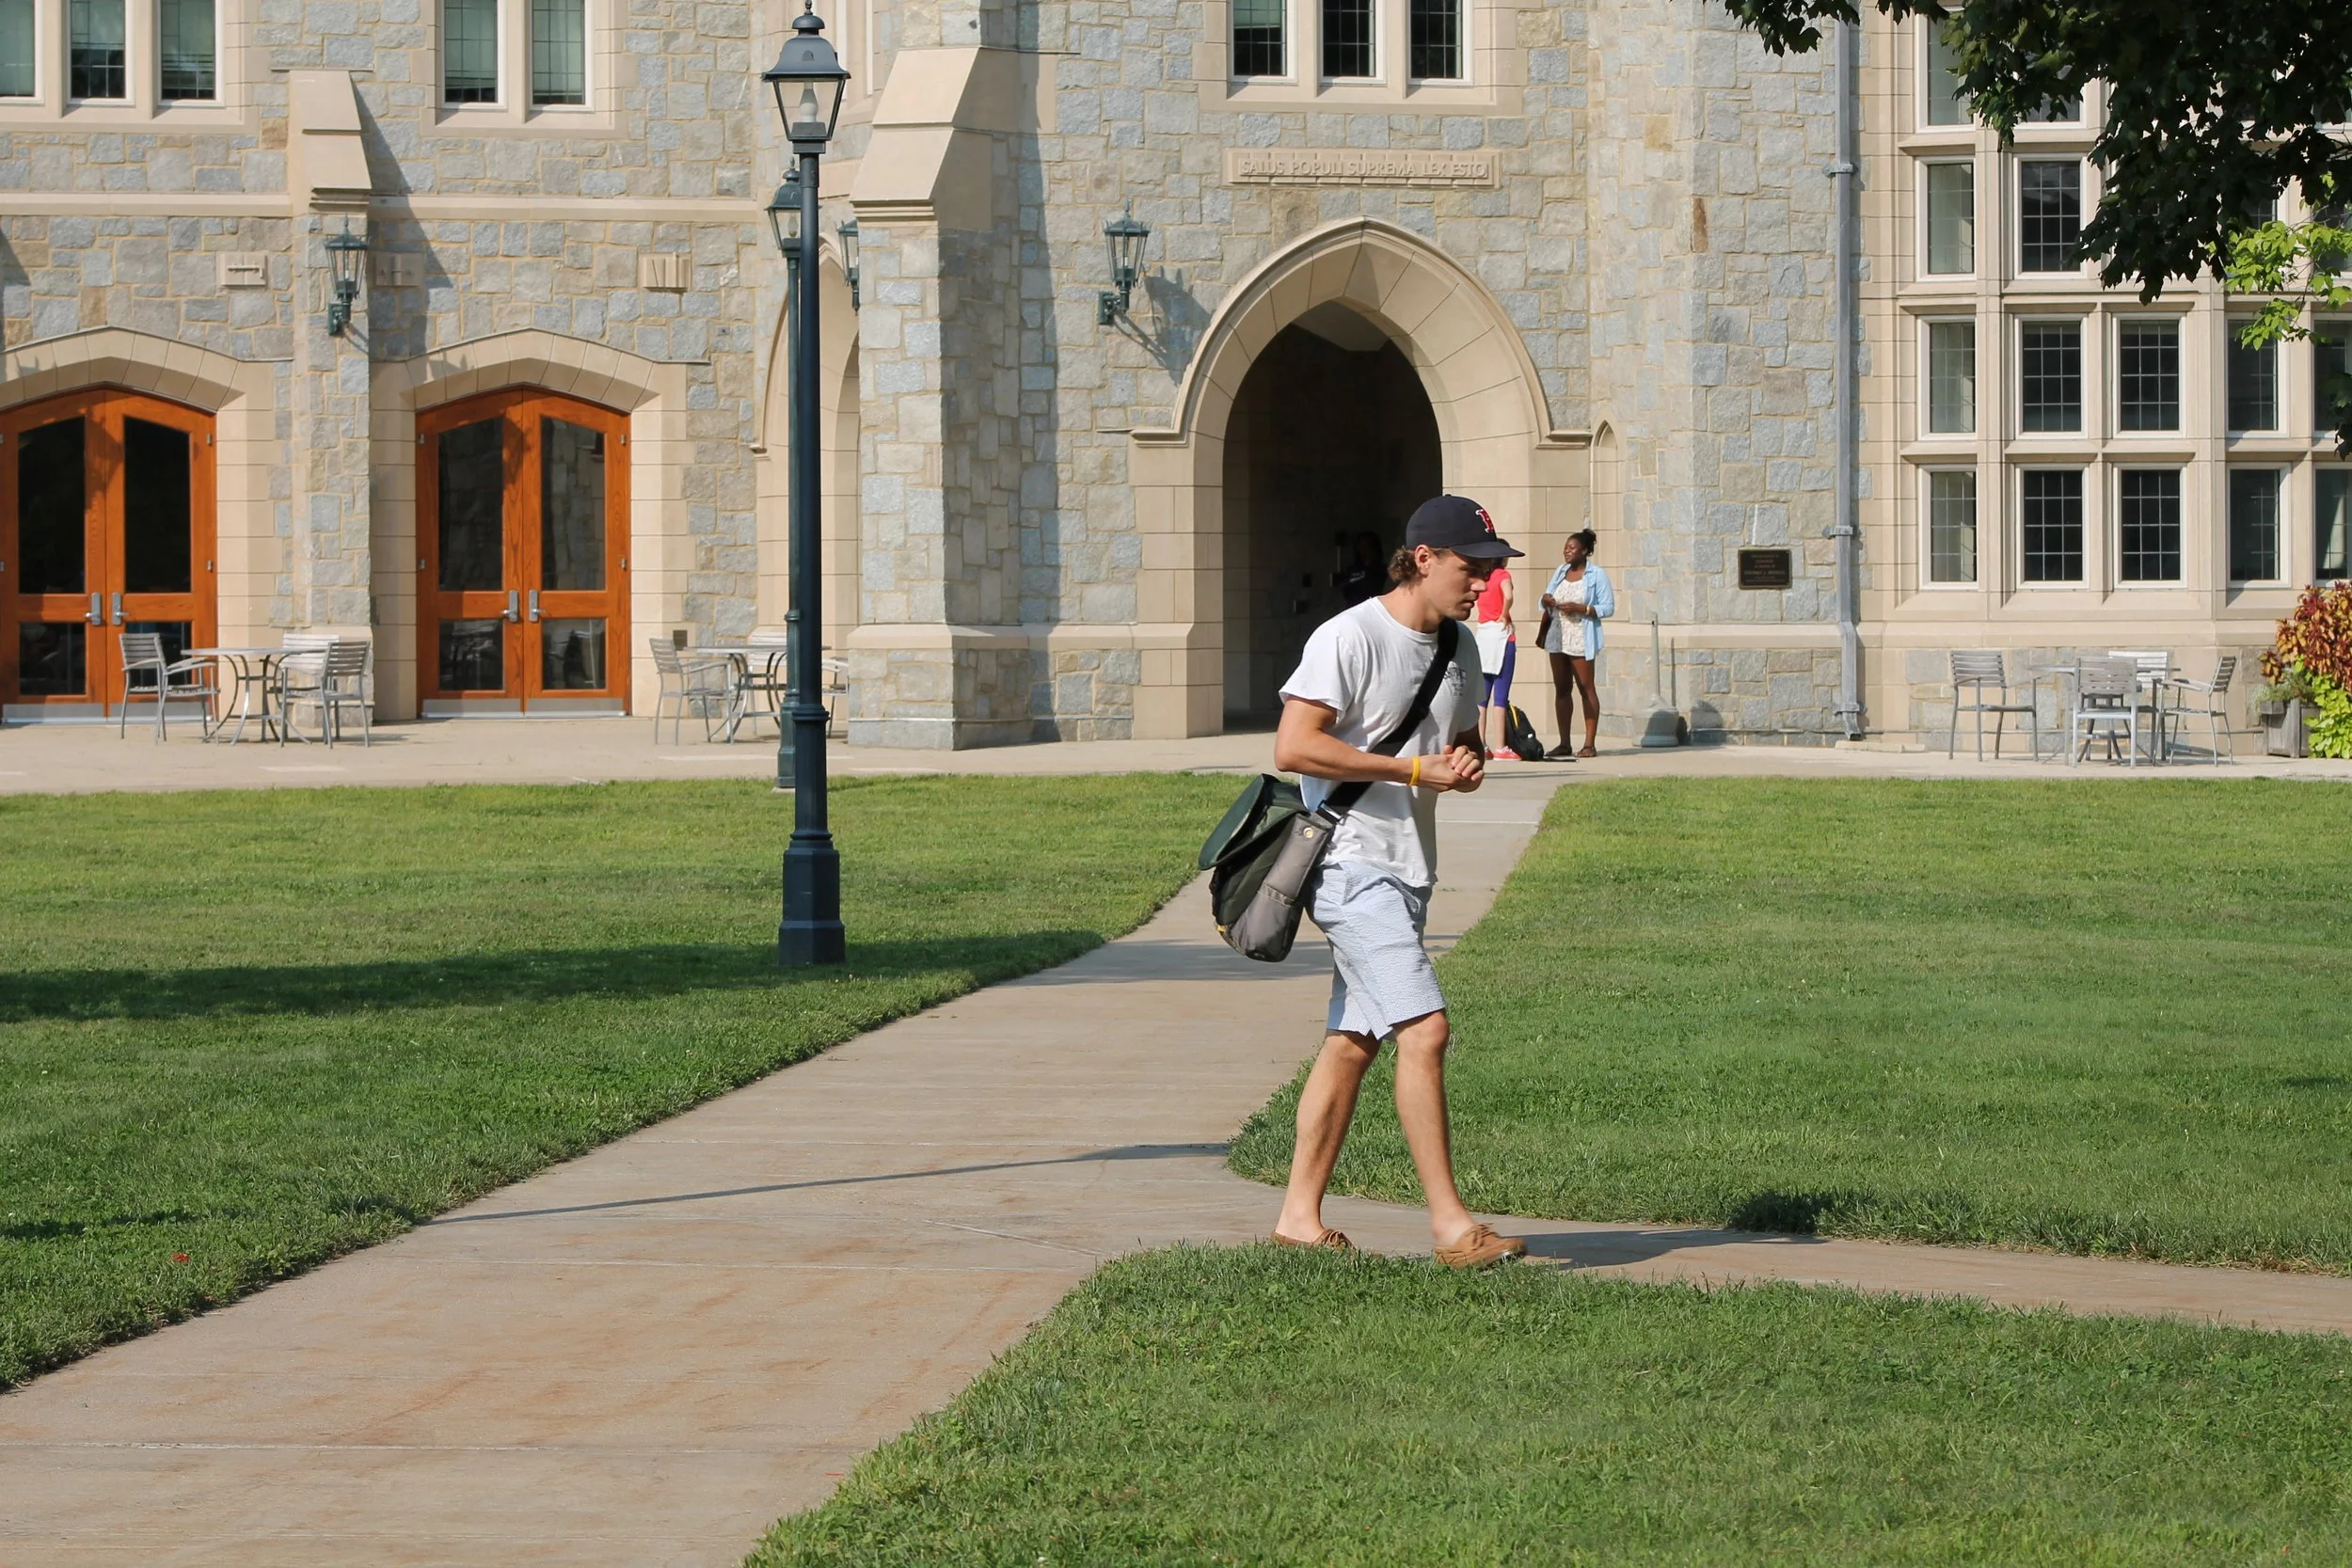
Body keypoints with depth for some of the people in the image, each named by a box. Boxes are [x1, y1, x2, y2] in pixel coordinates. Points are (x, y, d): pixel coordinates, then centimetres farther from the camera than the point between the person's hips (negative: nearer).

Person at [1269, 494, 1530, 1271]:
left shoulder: (1459, 650, 13)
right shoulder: (1350, 638, -13)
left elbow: (1463, 742, 26)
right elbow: (1293, 747, -20)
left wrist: (1467, 763, 0)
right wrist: (1413, 770, -20)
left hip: (1409, 871, 9)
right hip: (1351, 863, -9)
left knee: (1354, 1041, 11)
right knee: (1424, 1028, -16)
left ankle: (1300, 1214, 17)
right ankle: (1450, 1223, -16)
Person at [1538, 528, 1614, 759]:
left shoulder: (1597, 575, -5)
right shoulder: (1560, 572, 14)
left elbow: (1608, 607, -10)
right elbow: (1549, 605, 23)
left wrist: (1579, 608, -19)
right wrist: (1546, 600, 0)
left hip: (1581, 640, -6)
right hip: (1558, 638, 6)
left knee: (1586, 688, -5)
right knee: (1561, 689, 5)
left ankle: (1589, 743, -5)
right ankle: (1564, 743, 8)